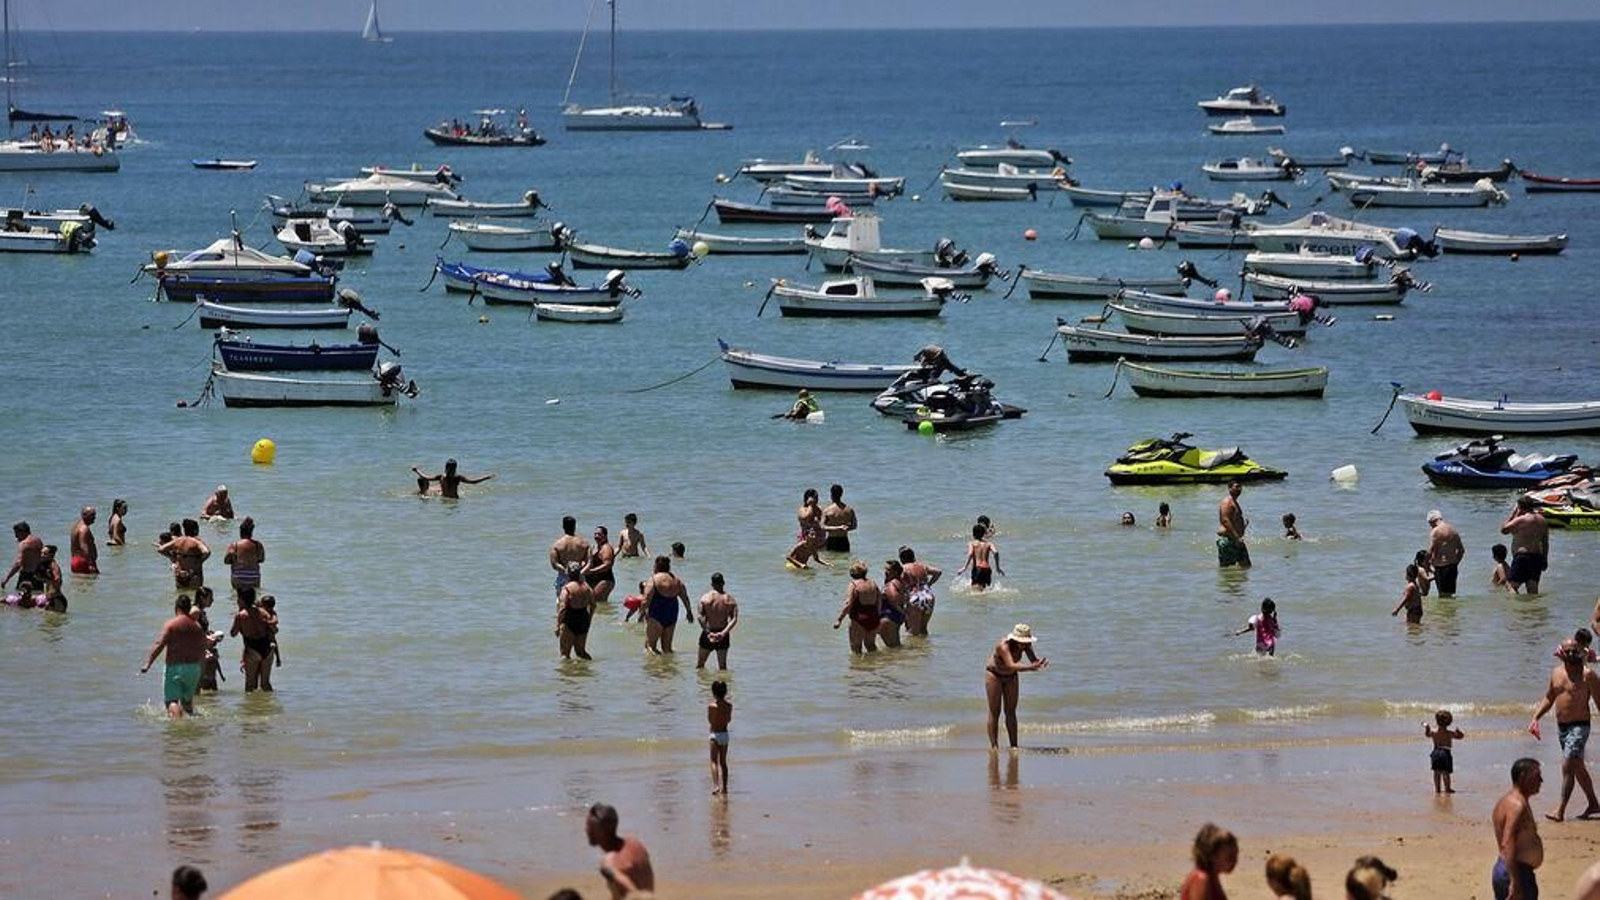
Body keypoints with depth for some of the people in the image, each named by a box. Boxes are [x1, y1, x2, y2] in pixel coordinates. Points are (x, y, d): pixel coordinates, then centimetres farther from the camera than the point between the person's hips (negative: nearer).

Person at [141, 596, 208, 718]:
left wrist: (147, 664, -12)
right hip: (194, 667, 5)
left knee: (172, 699, -10)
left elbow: (159, 645, -15)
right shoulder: (197, 627, 7)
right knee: (187, 699, 22)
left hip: (175, 667, -5)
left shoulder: (171, 624, -8)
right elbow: (202, 651, 12)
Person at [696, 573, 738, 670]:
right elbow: (734, 619, -10)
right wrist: (723, 633, -17)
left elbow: (701, 617, -15)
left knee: (700, 663, 13)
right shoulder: (730, 599, -1)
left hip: (708, 633, -1)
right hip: (723, 636, 1)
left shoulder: (705, 598, -6)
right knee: (722, 665, 9)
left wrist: (708, 632, -18)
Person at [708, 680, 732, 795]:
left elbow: (710, 721, -6)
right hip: (725, 733, 5)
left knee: (714, 761, -3)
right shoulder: (729, 706, -2)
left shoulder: (712, 706, -15)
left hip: (715, 734, -5)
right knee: (723, 762, 14)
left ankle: (715, 785, -21)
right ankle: (724, 787, 17)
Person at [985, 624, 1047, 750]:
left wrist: (1039, 664, -51)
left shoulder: (1025, 645, -19)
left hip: (1011, 677, 5)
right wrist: (1031, 667, -61)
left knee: (1011, 711, 3)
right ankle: (994, 746, -3)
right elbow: (1012, 666, -48)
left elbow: (1033, 660, -26)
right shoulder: (1004, 646, -36)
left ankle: (1014, 745, 3)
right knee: (994, 712, -4)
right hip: (994, 675, -5)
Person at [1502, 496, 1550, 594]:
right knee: (1533, 589, 7)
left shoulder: (1521, 520, -12)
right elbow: (1545, 542, 15)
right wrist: (1545, 559, 21)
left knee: (1511, 586, -8)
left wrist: (1513, 514, 3)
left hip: (1523, 555, -8)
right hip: (1538, 556, 8)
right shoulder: (1542, 520, 11)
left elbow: (1503, 530, -3)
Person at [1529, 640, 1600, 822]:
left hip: (1579, 726, -7)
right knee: (1578, 768, 17)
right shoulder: (1556, 672, 8)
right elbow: (1549, 698, 21)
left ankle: (1560, 811, -14)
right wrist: (1535, 718, 12)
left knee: (1568, 766, -15)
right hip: (1561, 726, 7)